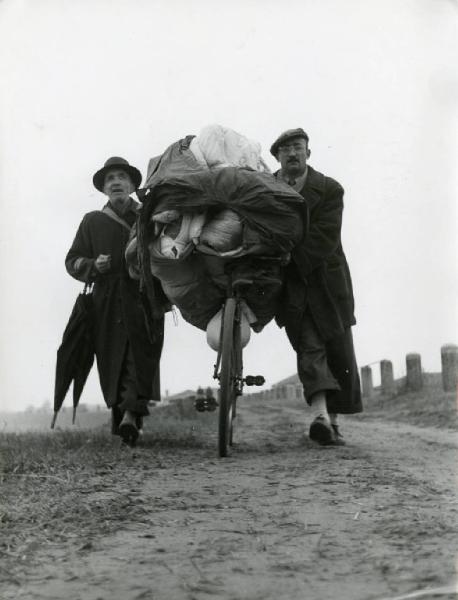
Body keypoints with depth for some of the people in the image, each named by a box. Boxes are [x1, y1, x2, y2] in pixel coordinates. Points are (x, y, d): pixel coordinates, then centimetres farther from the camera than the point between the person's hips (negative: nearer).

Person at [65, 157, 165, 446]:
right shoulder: (92, 221, 16)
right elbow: (73, 260, 14)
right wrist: (93, 266, -6)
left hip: (144, 298, -1)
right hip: (107, 302, 2)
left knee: (142, 354, -16)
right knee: (111, 360, 0)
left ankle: (131, 412, -22)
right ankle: (120, 410, 10)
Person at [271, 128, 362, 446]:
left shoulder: (329, 190, -4)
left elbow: (325, 239, -16)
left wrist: (287, 255, -26)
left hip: (326, 280, 0)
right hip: (290, 283, 0)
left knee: (339, 352, 3)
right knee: (309, 346, -14)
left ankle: (334, 420, 16)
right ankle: (320, 414, -26)